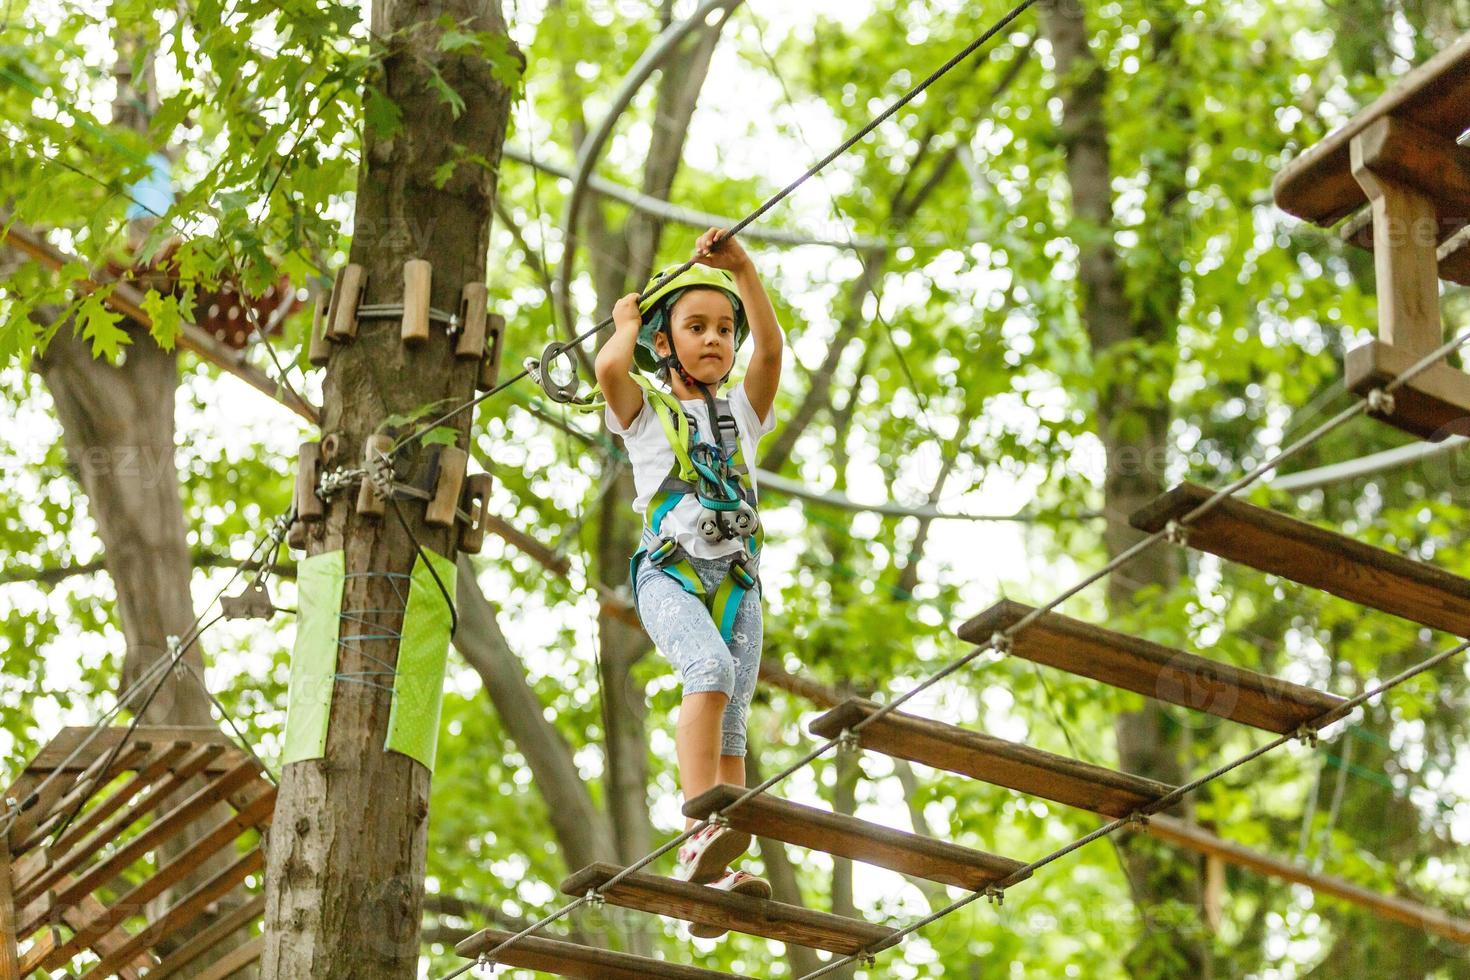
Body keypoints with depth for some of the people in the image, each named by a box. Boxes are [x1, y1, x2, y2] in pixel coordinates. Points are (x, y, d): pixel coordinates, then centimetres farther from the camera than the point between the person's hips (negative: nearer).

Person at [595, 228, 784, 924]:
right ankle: (699, 835, -44)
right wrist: (626, 322, 10)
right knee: (710, 668, -31)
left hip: (736, 581, 4)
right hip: (669, 573, -4)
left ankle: (718, 874, -14)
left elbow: (771, 347, 2)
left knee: (730, 723, -8)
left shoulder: (742, 414, 21)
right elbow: (609, 368, -11)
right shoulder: (646, 413, 13)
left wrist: (740, 265, -4)